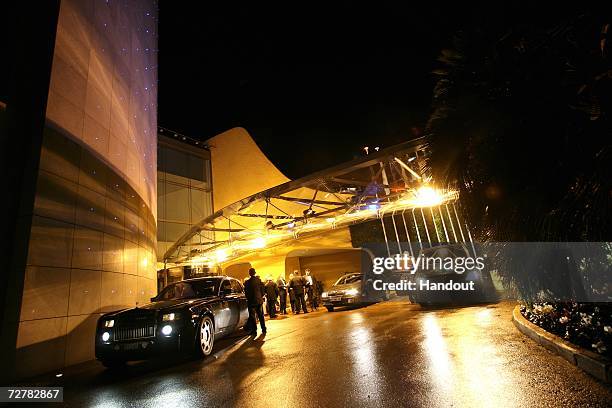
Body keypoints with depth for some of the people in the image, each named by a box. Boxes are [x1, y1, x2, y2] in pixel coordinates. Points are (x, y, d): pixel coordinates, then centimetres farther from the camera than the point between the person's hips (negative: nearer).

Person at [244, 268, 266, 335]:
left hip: (252, 301, -4)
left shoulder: (247, 282, -13)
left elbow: (246, 292, -4)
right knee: (261, 315, 15)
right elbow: (263, 290, 3)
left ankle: (254, 330, 7)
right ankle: (263, 329, 23)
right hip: (259, 300, 4)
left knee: (252, 316, 6)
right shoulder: (259, 280, -3)